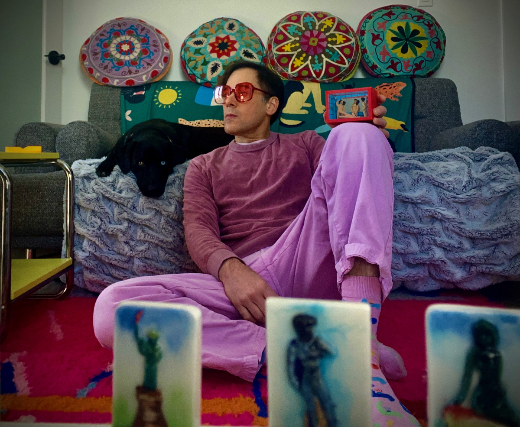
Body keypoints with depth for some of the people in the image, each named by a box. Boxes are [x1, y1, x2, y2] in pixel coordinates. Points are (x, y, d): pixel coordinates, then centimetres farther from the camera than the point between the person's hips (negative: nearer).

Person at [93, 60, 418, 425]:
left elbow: (352, 188, 14)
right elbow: (198, 229, 7)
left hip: (309, 265, 0)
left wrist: (372, 140, -6)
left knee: (353, 135, -18)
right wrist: (230, 269, -15)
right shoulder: (203, 166, 26)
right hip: (241, 281, 1)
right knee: (112, 307, -23)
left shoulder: (305, 144, 27)